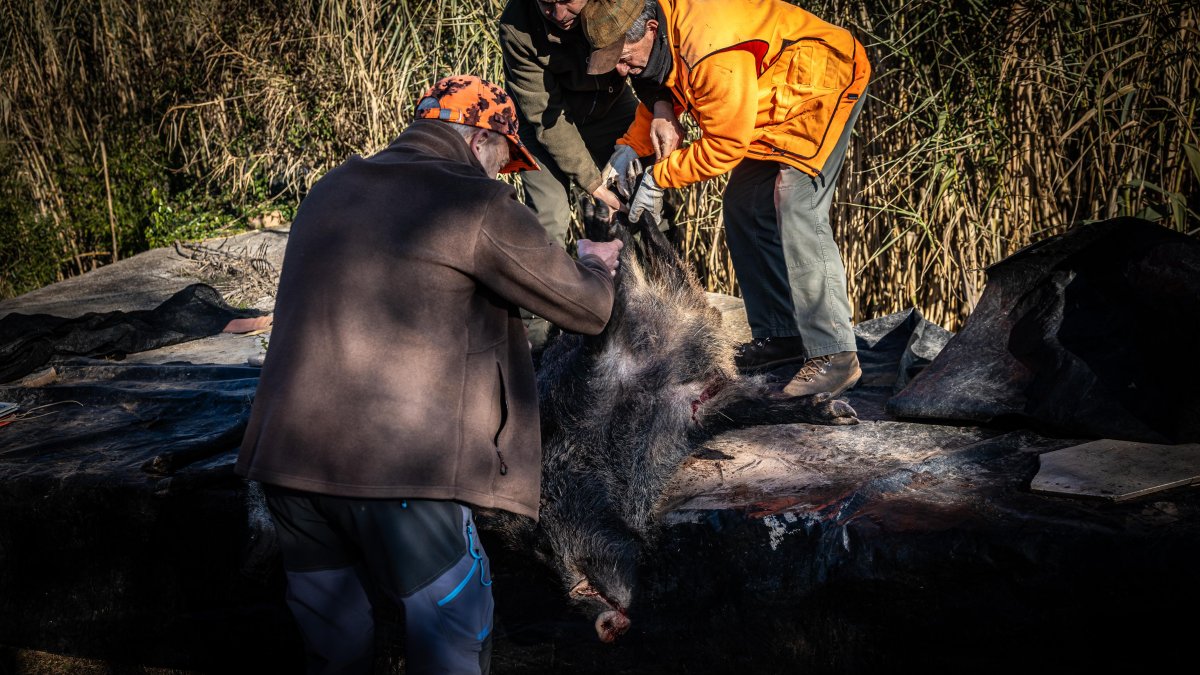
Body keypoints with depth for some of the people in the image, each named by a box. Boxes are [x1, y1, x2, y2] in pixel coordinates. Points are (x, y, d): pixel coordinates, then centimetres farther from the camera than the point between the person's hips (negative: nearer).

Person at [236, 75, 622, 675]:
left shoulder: (331, 190, 17)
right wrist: (595, 265, 26)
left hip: (284, 453, 7)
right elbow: (587, 308, 2)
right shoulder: (477, 205, -4)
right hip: (399, 466, -7)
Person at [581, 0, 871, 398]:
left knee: (797, 213, -20)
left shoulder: (713, 51, -36)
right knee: (743, 211, 8)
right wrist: (628, 149, -3)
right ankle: (779, 336, 16)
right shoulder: (662, 40, -8)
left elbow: (724, 146, -28)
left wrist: (658, 178, -18)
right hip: (771, 104, 10)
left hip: (820, 87, -10)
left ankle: (834, 356, -17)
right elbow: (665, 94, 11)